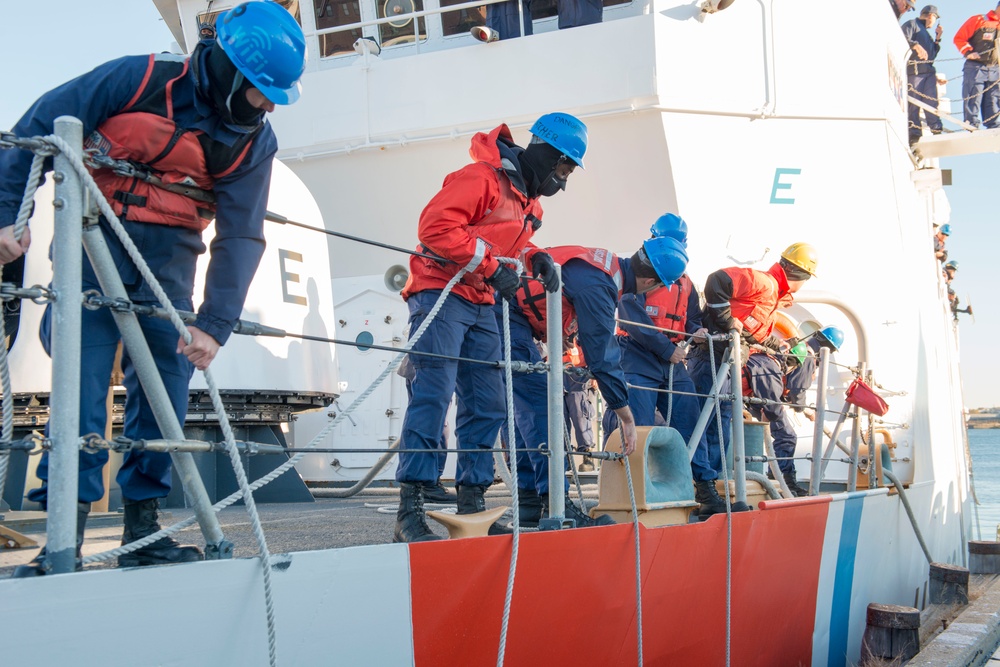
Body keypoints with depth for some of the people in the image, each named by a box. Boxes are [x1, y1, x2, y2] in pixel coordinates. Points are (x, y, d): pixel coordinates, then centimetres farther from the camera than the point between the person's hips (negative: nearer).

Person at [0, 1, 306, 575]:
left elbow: (241, 237, -7)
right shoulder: (138, 79, -14)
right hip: (96, 242, -3)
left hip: (169, 258, 4)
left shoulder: (254, 140, -3)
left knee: (166, 387, 0)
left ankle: (143, 527, 11)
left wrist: (215, 324, -16)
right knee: (83, 380, -9)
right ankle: (66, 527, -3)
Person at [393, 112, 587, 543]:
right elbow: (435, 226, -22)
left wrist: (537, 259, 5)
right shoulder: (481, 178, -14)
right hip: (441, 294, -9)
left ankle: (472, 504, 13)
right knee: (433, 396, -17)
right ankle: (410, 511, -19)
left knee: (487, 405, 6)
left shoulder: (529, 202, 16)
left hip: (481, 306, 9)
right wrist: (492, 267, -21)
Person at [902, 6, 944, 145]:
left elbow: (933, 54, 29)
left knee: (932, 102, 1)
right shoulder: (912, 24, 5)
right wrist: (916, 46, -27)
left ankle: (936, 129, -1)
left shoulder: (926, 32, 31)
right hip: (914, 70, -8)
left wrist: (937, 38, 22)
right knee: (913, 102, -11)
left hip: (929, 71, 8)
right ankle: (914, 133, -15)